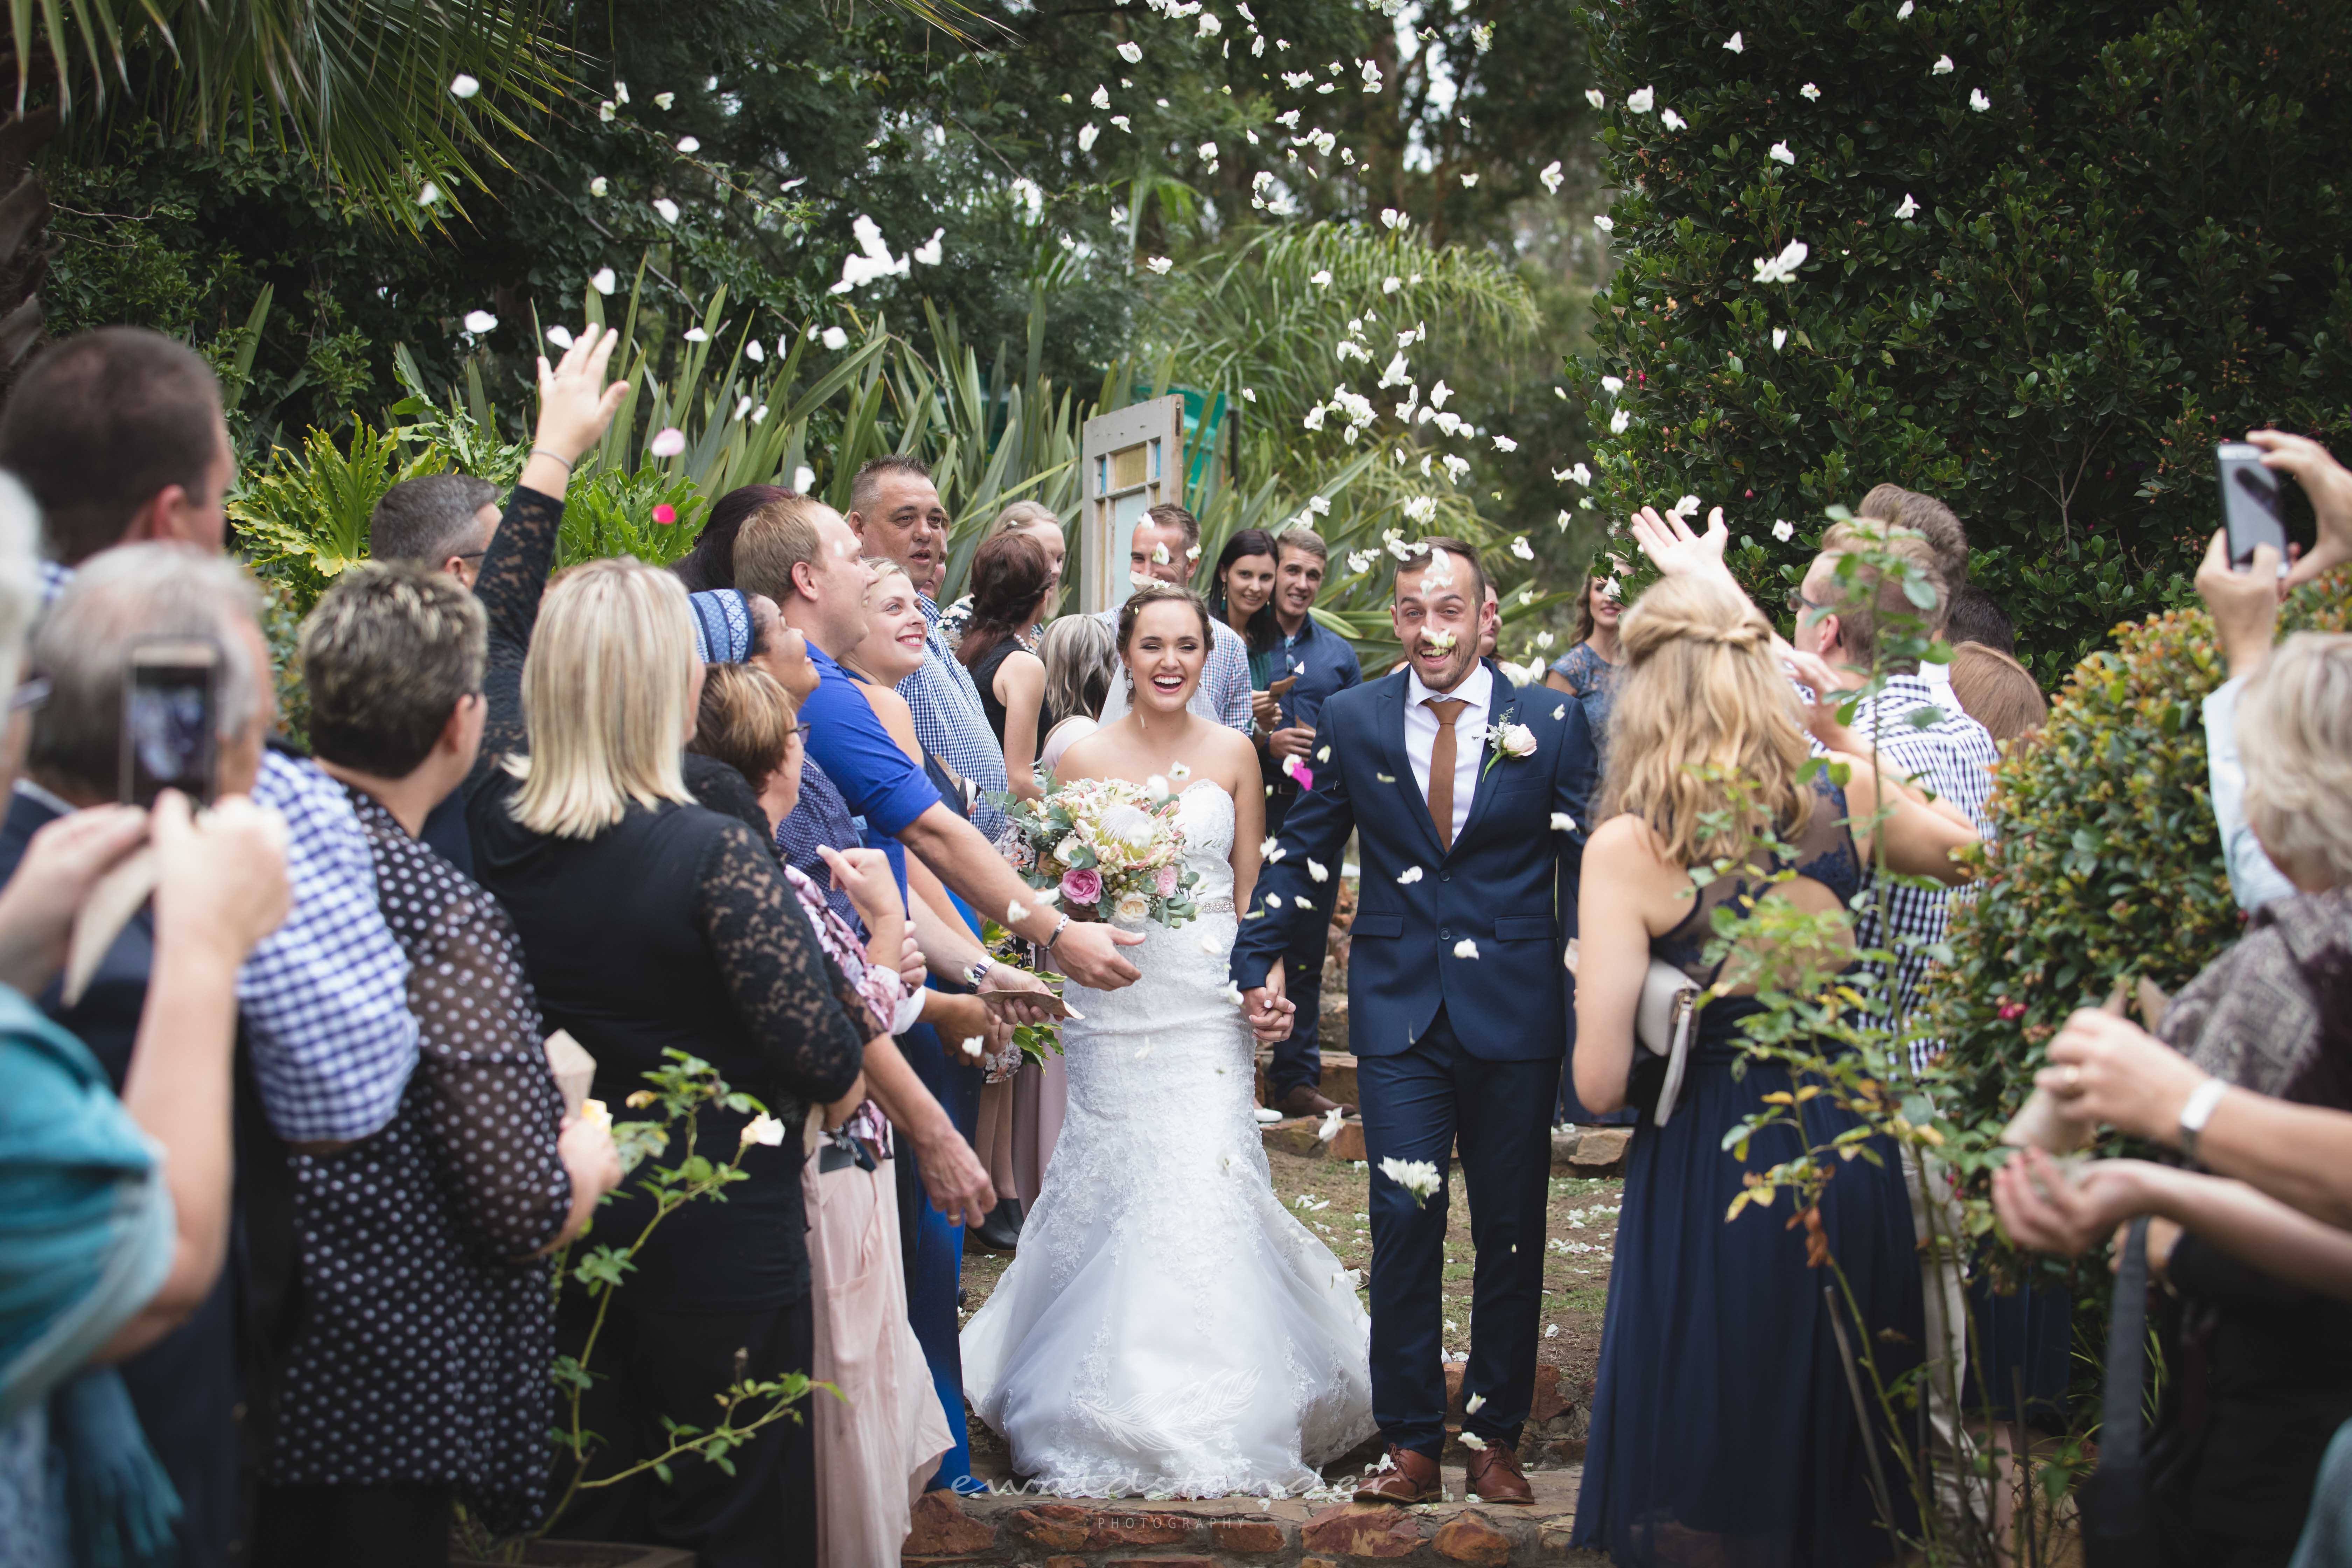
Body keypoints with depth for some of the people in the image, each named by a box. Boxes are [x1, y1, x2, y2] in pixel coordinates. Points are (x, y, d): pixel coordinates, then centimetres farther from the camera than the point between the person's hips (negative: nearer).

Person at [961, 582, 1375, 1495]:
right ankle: (1118, 1411, 16)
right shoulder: (1085, 759, 2)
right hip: (1113, 998, 0)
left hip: (1210, 999, 0)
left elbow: (1250, 889, 8)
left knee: (1207, 1179, -7)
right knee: (1114, 1184, 1)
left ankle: (1215, 1412, 4)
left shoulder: (1233, 755, 5)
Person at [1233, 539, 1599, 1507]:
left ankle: (1495, 1439, 24)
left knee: (1511, 1230, 9)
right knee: (1403, 1222, -1)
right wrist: (1258, 957, 1)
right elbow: (1305, 849, 8)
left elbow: (1586, 865, 0)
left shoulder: (1552, 723, -2)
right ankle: (1410, 1443, 12)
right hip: (1399, 1008, 0)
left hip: (1515, 1009, 0)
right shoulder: (1353, 720, 2)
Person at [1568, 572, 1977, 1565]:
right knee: (1833, 1465, 21)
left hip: (1712, 1174, -4)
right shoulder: (1846, 795, -3)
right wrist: (1849, 745, 19)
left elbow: (1600, 1082, -16)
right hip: (1850, 1156, 5)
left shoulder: (1629, 847, -15)